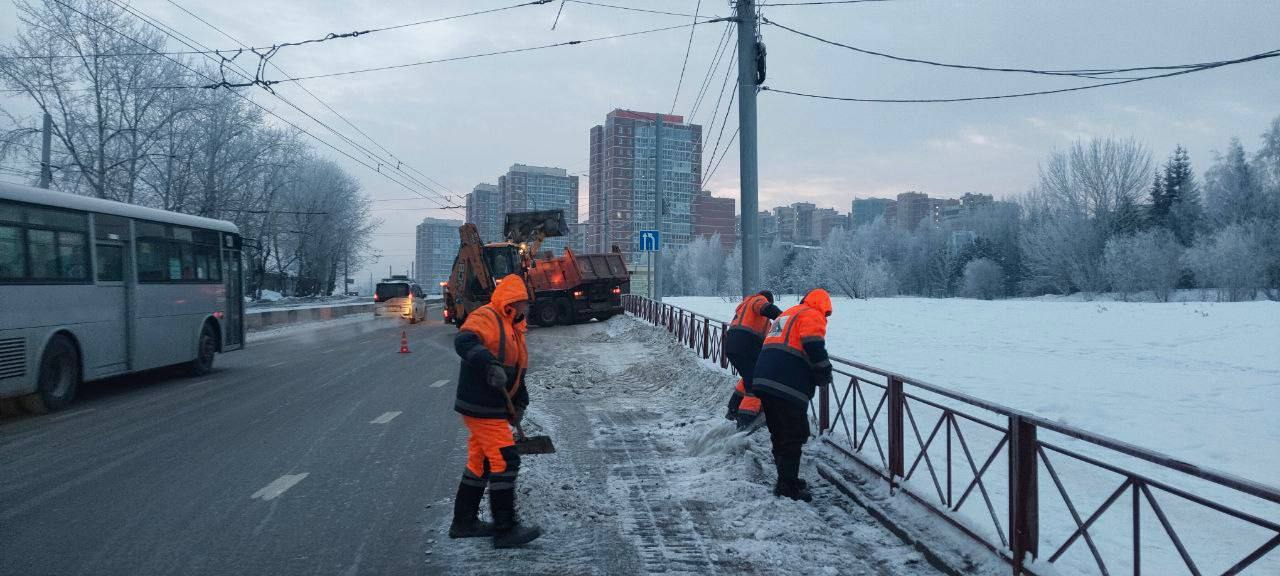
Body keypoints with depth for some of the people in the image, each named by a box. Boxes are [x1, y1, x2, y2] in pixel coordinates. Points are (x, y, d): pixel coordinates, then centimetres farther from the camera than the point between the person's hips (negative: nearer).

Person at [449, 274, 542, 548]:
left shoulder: (512, 328, 18)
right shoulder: (485, 317, -13)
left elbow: (517, 372, 20)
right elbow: (464, 341, -33)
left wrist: (519, 403, 10)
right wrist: (489, 365, -44)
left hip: (493, 408, 10)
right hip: (481, 406, -10)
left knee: (481, 463, 17)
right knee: (504, 462, -8)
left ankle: (464, 522, 28)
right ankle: (505, 529, -1)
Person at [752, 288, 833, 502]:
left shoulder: (786, 315, 29)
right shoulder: (812, 316, 1)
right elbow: (815, 348, -14)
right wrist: (825, 375, -1)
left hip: (763, 381, 9)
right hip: (788, 388, -9)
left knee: (780, 436, 18)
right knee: (795, 436, -1)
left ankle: (787, 480, 26)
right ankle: (787, 487, 0)